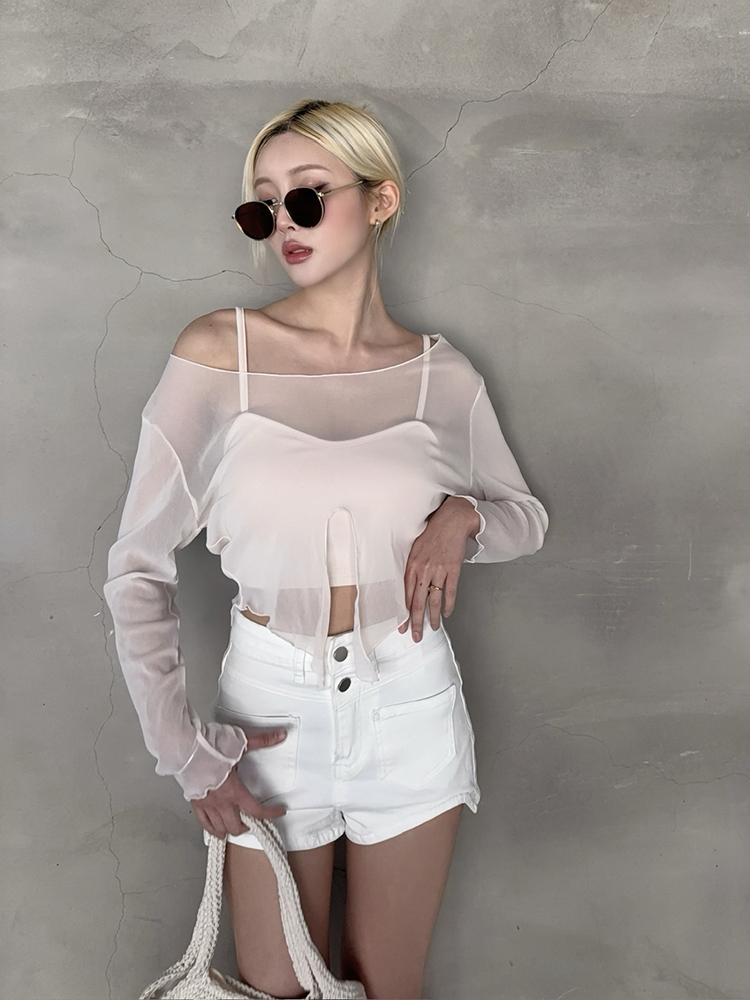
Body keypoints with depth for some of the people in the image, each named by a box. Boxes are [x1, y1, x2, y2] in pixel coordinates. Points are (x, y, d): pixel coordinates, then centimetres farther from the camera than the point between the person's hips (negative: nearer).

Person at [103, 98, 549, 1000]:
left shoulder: (441, 375, -3)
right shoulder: (219, 352, -10)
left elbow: (527, 517, 12)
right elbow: (137, 565, -6)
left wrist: (464, 518, -11)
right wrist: (183, 747, -10)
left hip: (411, 709, 2)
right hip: (269, 709, -1)